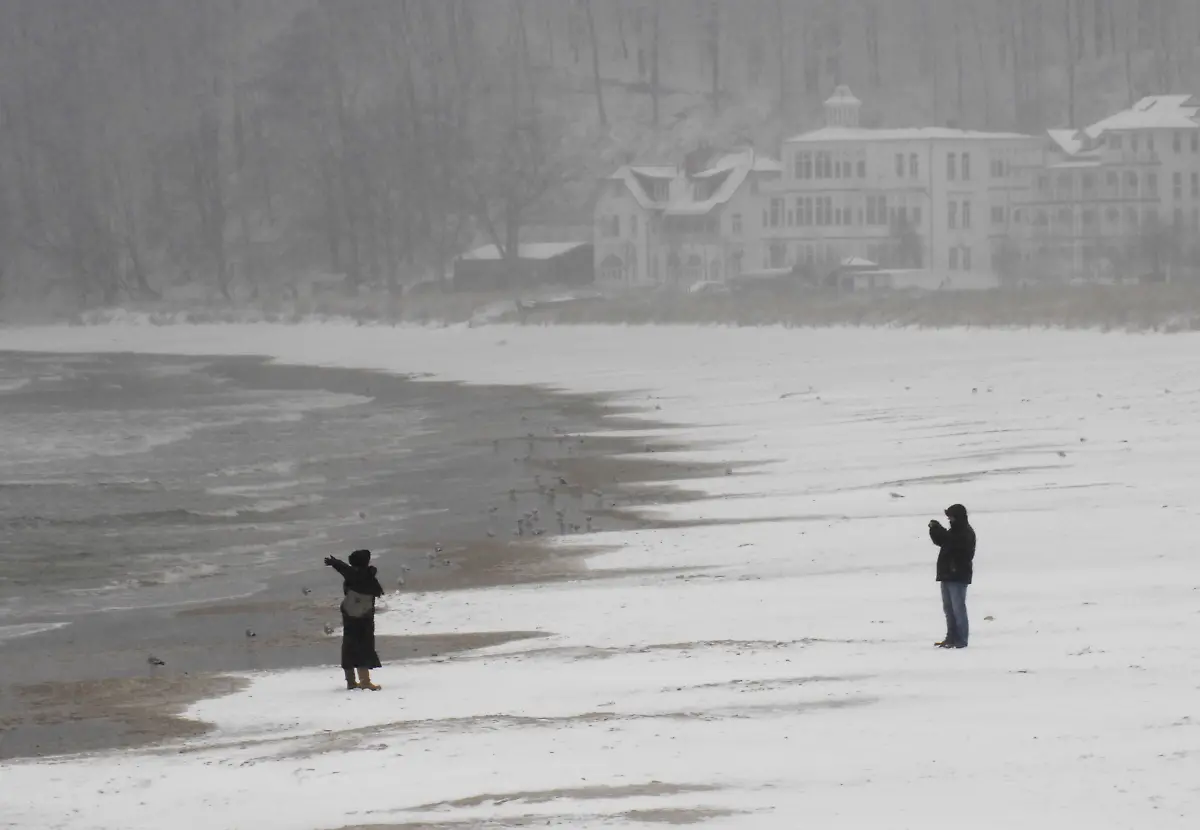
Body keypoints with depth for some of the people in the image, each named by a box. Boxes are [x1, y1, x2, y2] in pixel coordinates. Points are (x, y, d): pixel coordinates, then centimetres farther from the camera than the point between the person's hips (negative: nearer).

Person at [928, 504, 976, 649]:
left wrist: (938, 529, -21)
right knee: (948, 608, 13)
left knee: (958, 607, -9)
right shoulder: (955, 530, 16)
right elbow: (940, 541, 22)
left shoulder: (966, 533, -13)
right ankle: (951, 637, 19)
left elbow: (950, 542, -27)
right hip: (948, 574, 10)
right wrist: (934, 529, 5)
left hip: (958, 576, -10)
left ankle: (961, 640, -8)